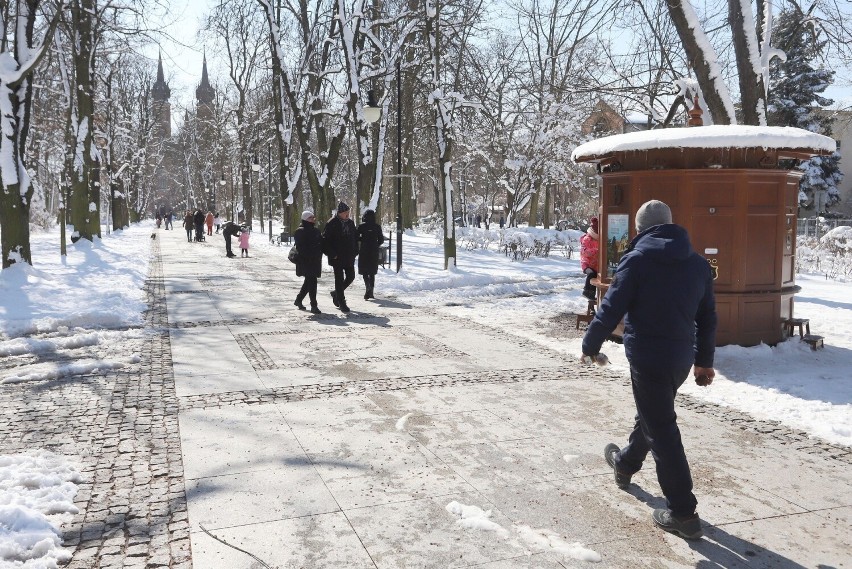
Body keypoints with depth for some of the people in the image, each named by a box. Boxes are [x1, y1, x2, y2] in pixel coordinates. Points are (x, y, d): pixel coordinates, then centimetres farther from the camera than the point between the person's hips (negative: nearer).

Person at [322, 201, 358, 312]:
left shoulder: (350, 223, 9)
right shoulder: (332, 224, -12)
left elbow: (355, 238, 20)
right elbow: (325, 240, -12)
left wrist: (355, 252, 8)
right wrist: (332, 254, -16)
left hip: (349, 257, 7)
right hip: (337, 257, -6)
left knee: (351, 277, 10)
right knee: (339, 279, -1)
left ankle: (336, 293, 32)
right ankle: (342, 303, 6)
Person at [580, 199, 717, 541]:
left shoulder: (637, 260, -11)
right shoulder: (698, 263, 7)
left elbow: (611, 309, -11)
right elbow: (707, 317, 13)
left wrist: (590, 345, 3)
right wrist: (704, 360, 23)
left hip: (647, 356, -7)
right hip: (682, 357, 7)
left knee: (661, 429, -1)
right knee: (651, 413, 26)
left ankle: (683, 513, 1)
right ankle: (626, 463, 50)